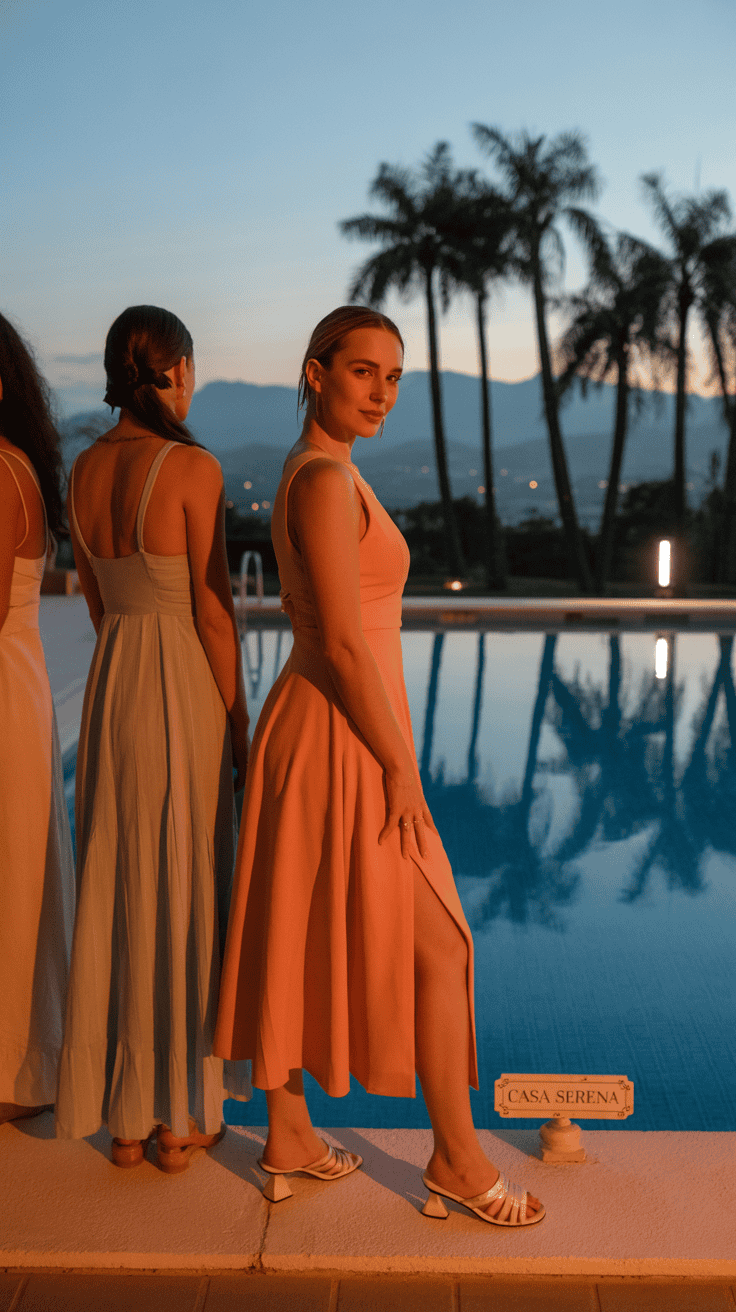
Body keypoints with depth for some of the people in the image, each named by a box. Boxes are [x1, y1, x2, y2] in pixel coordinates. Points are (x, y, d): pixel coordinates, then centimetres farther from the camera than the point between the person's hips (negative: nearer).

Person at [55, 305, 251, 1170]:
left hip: (111, 677, 6)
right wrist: (239, 719, -5)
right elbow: (212, 608, -14)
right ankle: (179, 1114, 18)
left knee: (117, 887, 13)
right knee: (185, 893, 5)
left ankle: (124, 1113, 24)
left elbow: (97, 597, 13)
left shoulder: (84, 469, 6)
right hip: (186, 684, -6)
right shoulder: (193, 467, -14)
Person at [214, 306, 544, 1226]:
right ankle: (457, 1159, 17)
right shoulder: (328, 479, -19)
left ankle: (287, 1135, 29)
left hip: (312, 726, 10)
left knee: (296, 940, 15)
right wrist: (403, 768, -17)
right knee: (438, 946, 2)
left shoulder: (309, 474, 12)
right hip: (345, 742, -10)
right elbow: (344, 643, -23)